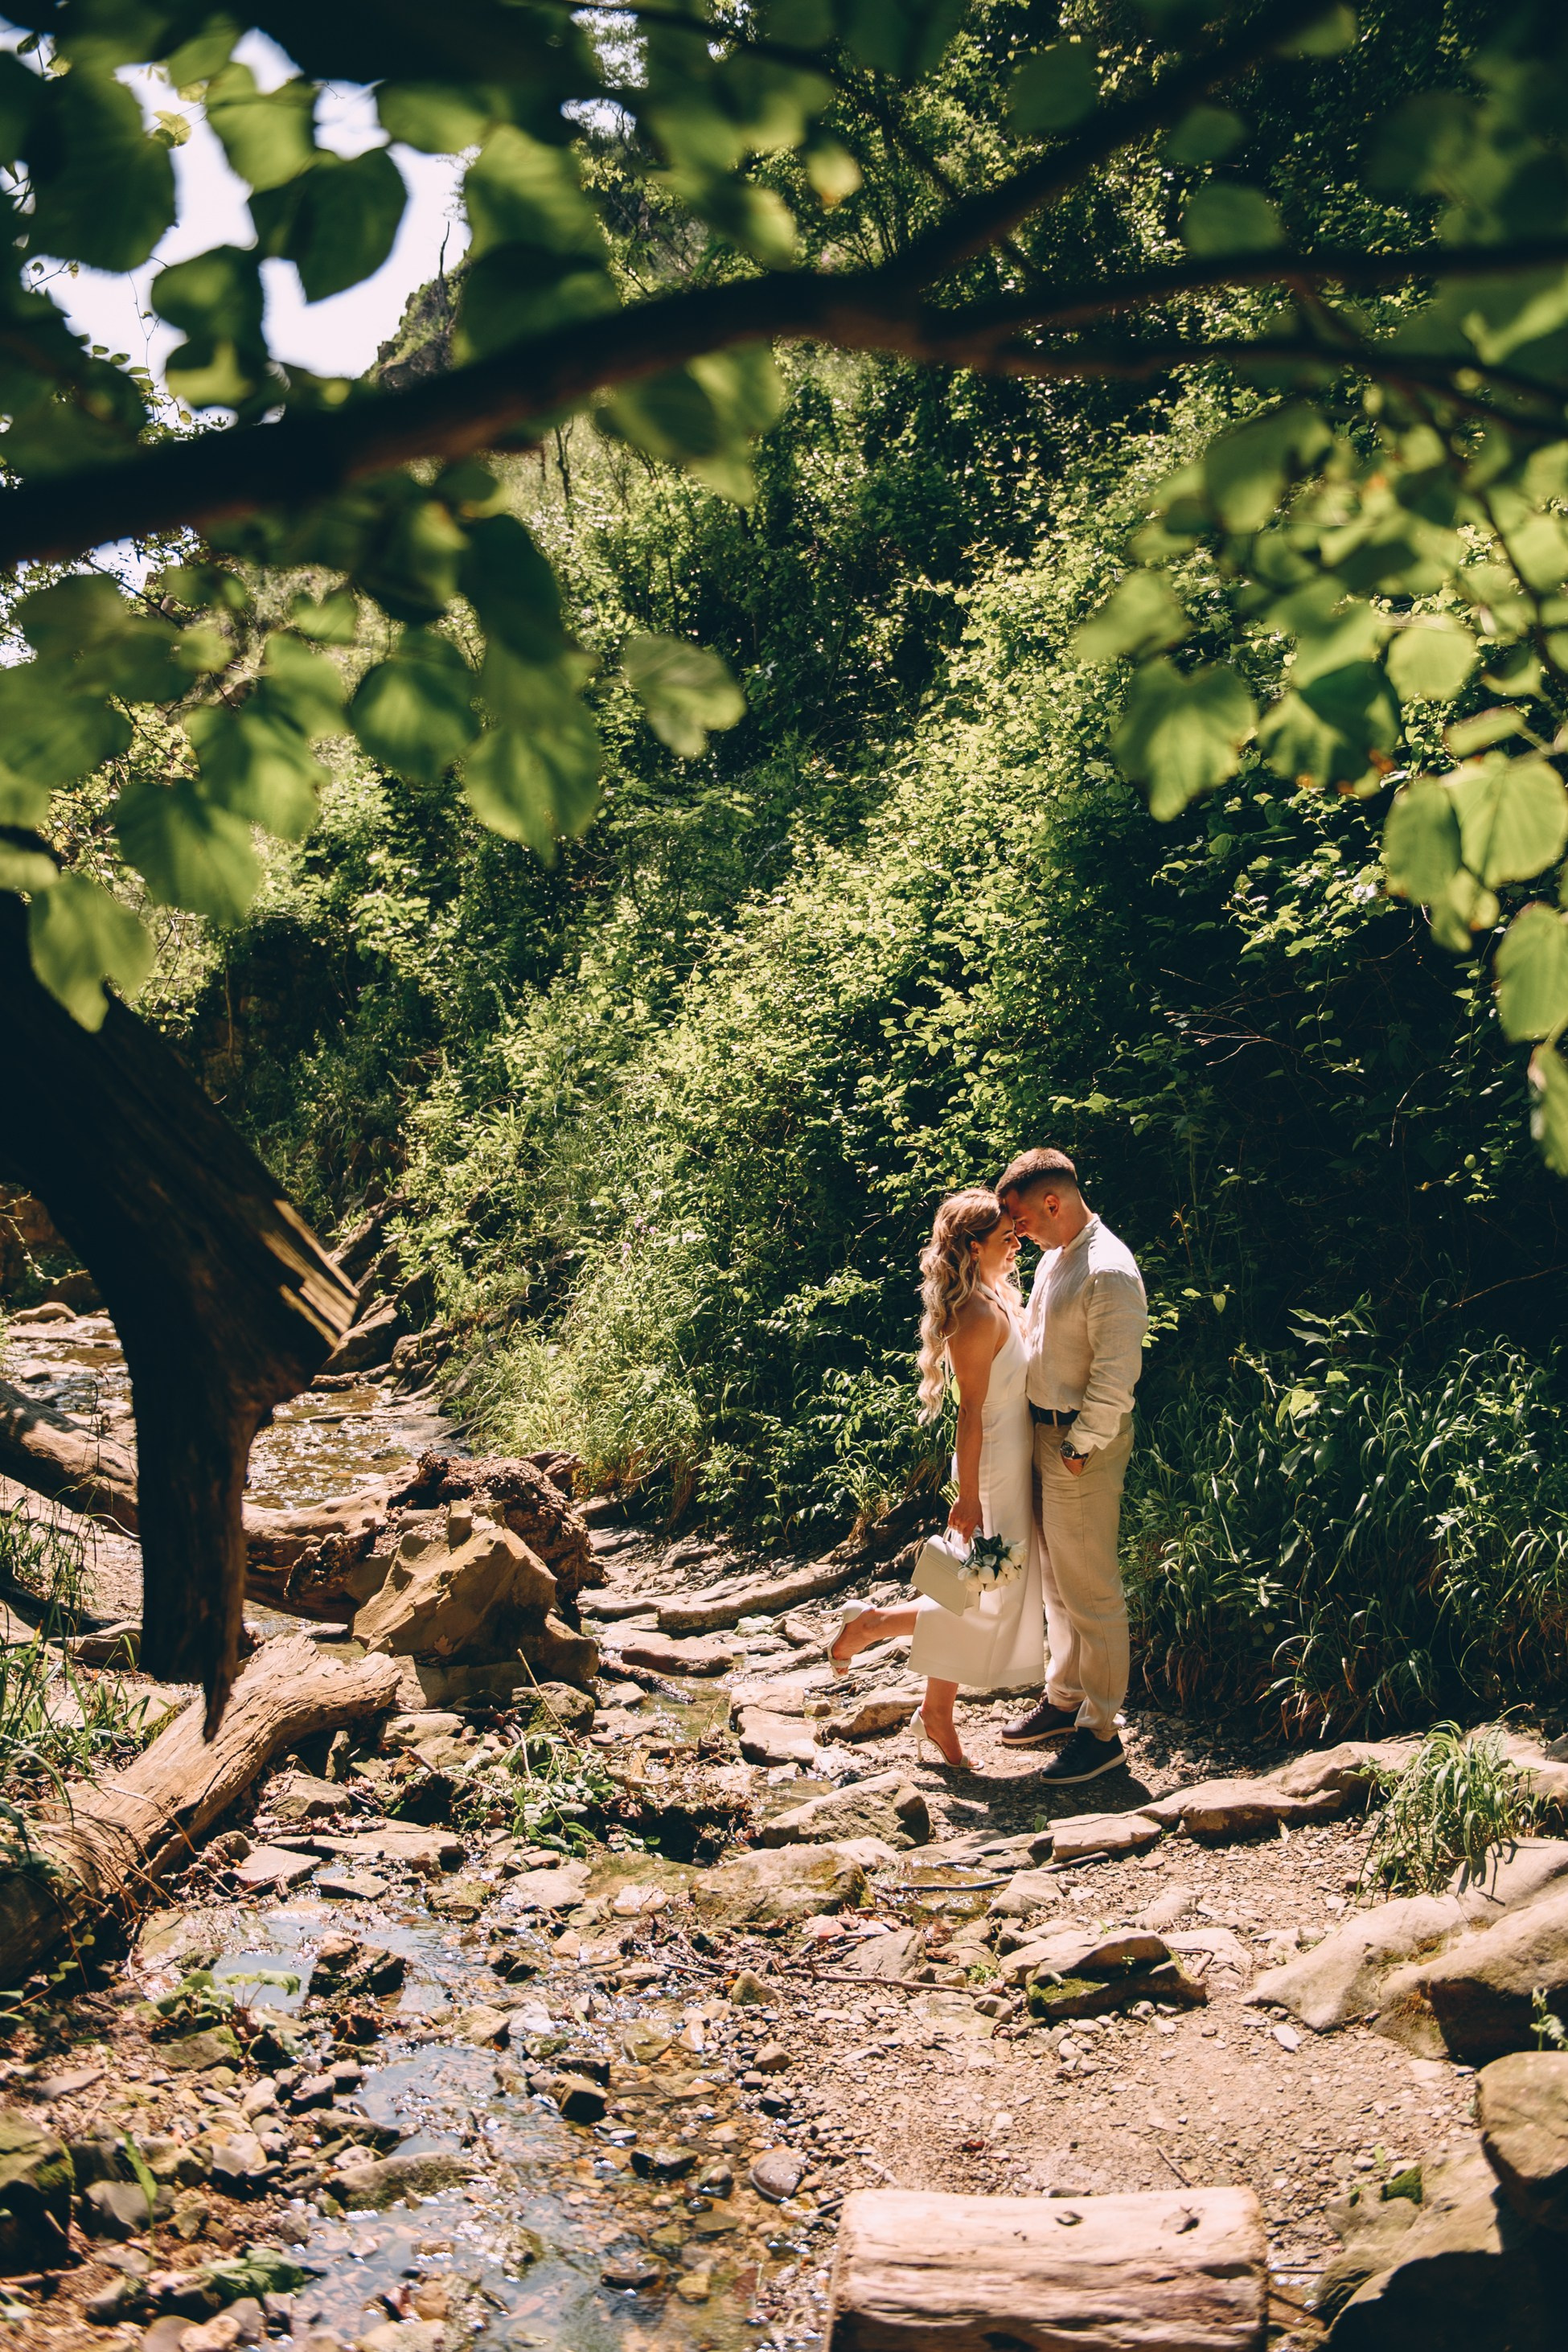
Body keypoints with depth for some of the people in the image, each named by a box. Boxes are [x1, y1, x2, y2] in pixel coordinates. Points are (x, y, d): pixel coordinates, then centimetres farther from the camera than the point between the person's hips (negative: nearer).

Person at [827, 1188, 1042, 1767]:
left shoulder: (999, 1299, 8)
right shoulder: (979, 1316, -22)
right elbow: (971, 1410, -22)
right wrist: (969, 1497, -20)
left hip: (1017, 1464, 9)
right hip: (995, 1473, -9)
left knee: (971, 1595, 15)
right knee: (996, 1606, -1)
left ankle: (938, 1712, 24)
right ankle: (872, 1625, 9)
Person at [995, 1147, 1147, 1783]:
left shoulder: (1108, 1272, -21)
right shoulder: (1056, 1255, 10)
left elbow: (1115, 1378, -22)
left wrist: (1079, 1447, -17)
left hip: (1083, 1445, -10)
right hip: (1045, 1432, 10)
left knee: (1090, 1590, -1)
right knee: (1056, 1580, 20)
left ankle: (1100, 1732, 9)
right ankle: (1064, 1700, 34)